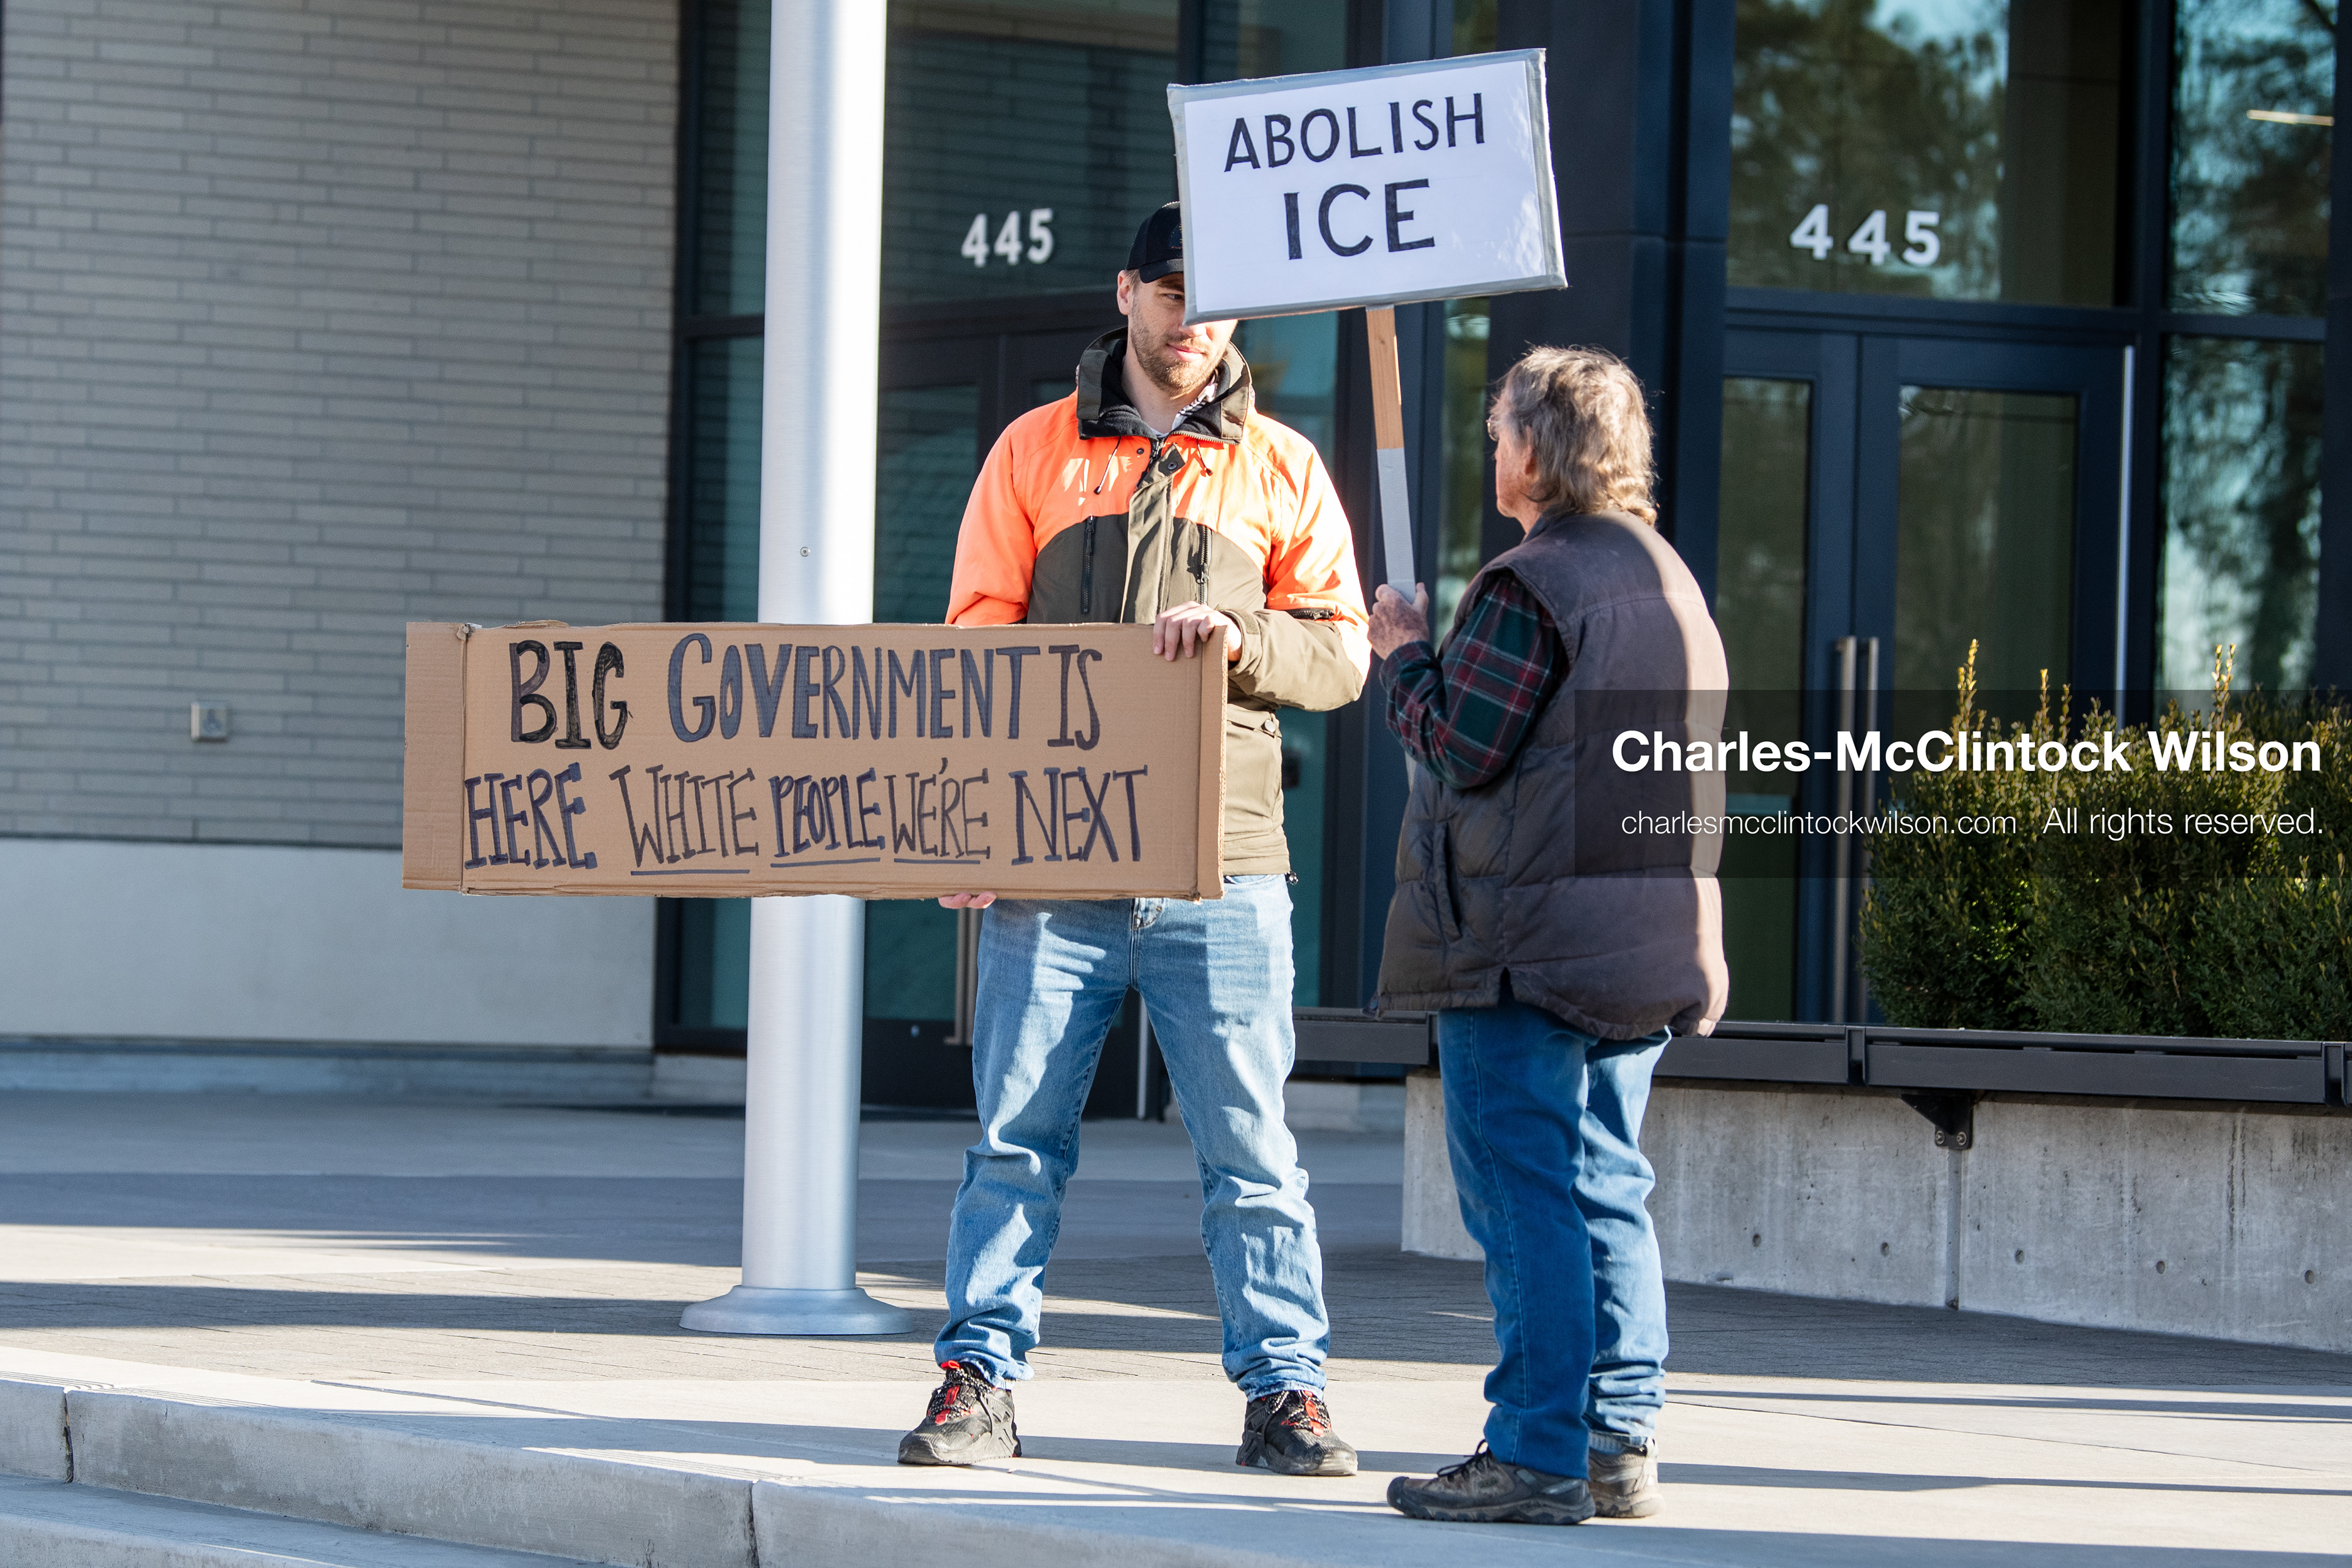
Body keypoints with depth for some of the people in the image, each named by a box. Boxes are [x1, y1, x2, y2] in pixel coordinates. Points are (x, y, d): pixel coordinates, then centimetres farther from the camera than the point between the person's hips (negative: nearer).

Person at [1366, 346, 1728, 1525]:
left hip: (1525, 939, -8)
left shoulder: (1527, 588, -14)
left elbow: (1459, 748, -14)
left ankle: (1537, 1455, -6)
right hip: (1644, 946, 8)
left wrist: (1406, 653, 0)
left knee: (1525, 1194, -6)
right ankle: (1620, 1441, 11)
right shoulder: (1671, 580, 15)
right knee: (1604, 1187, 12)